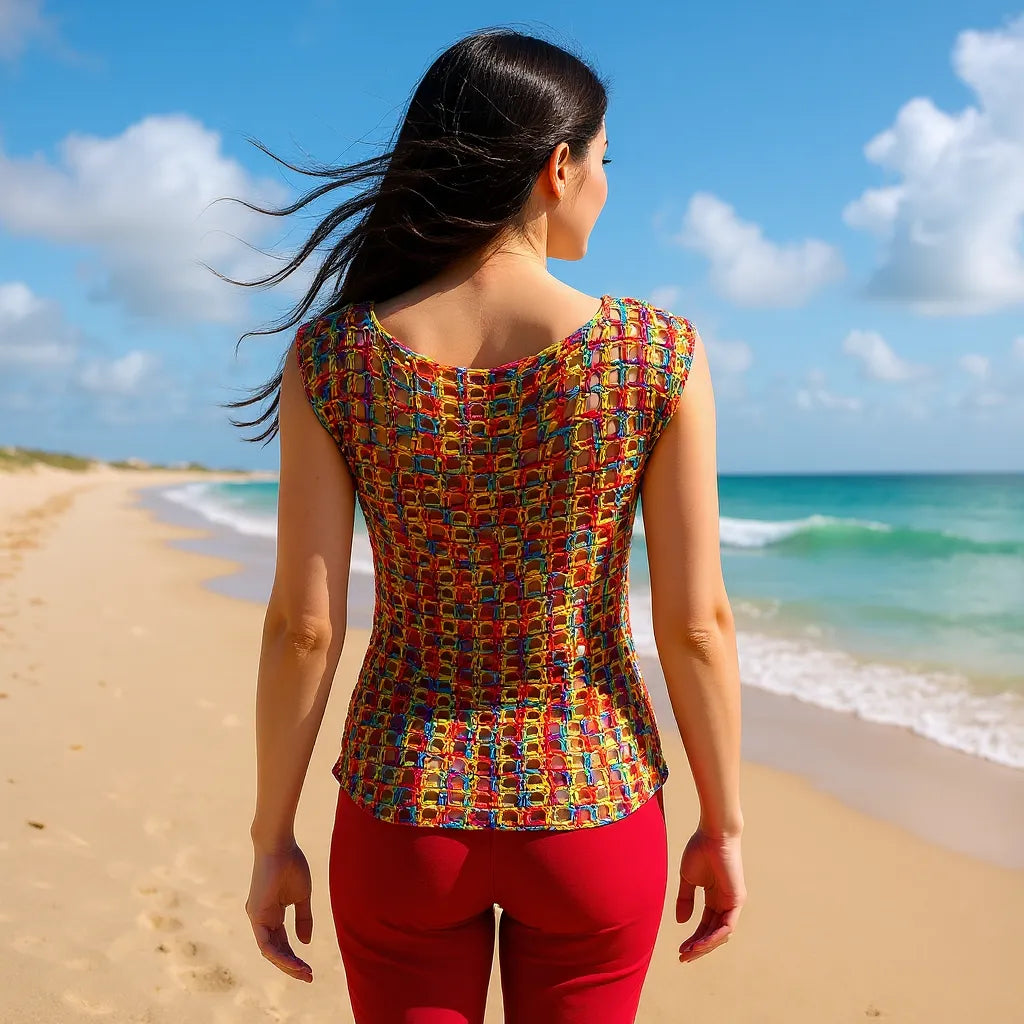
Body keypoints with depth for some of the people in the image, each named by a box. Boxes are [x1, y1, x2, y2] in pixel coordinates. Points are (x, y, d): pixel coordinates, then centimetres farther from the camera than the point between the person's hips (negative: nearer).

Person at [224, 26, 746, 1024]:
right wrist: (723, 825, 3)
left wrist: (271, 839, 2)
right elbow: (696, 623, -11)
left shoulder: (334, 356, -12)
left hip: (404, 819, 1)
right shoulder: (658, 353, -14)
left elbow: (302, 625, -11)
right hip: (590, 817, 0)